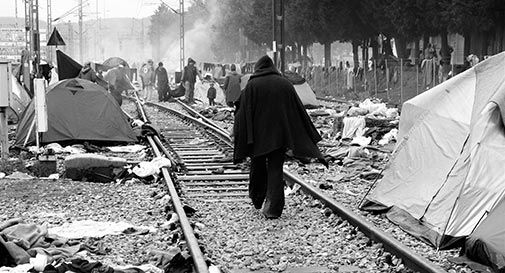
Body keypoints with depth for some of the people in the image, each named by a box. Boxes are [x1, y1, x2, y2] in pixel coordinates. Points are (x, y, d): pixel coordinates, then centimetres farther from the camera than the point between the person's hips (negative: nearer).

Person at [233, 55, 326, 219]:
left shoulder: (252, 85, -3)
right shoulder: (285, 84, 4)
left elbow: (243, 114, -6)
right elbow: (299, 110, 7)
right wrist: (311, 137, 12)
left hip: (258, 135, -1)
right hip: (279, 136, 1)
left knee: (257, 168, 17)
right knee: (275, 170, 2)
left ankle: (256, 200, 32)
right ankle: (273, 208, -6)